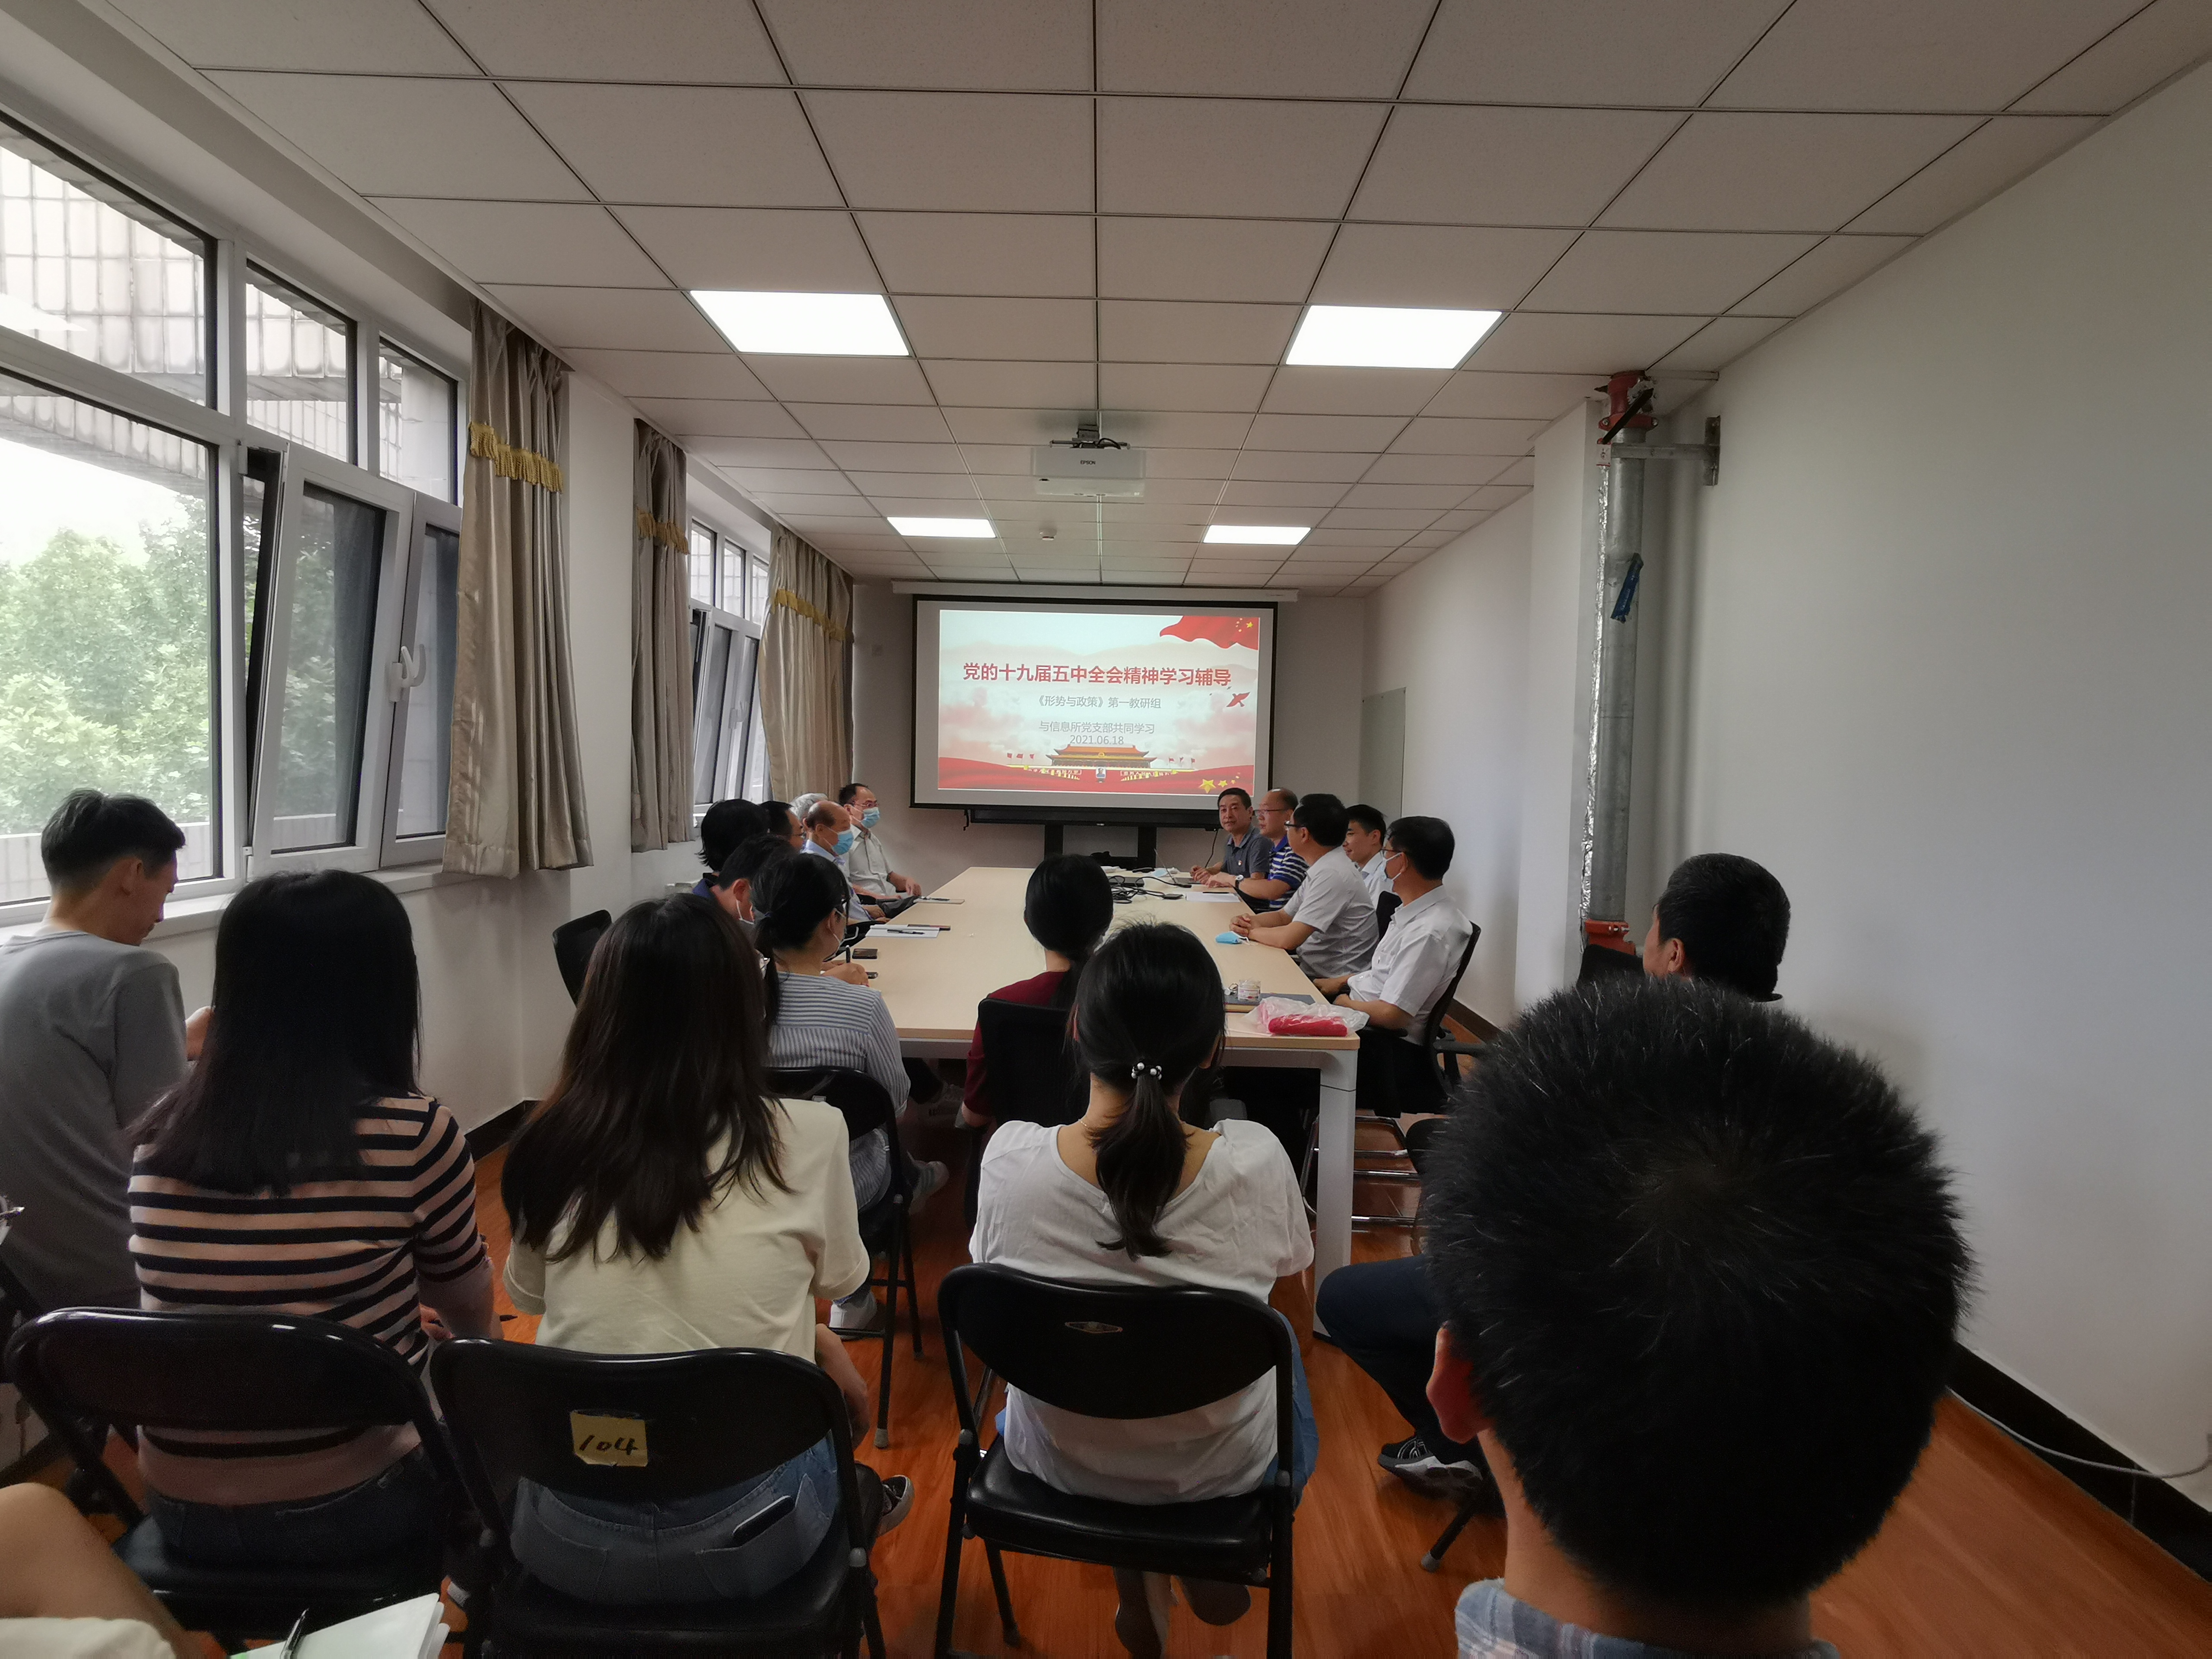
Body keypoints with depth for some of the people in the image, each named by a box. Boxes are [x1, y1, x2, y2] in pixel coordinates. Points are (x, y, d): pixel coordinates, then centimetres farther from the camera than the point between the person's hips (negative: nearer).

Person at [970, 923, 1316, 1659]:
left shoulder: (1010, 1157, -27)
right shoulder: (1255, 1162, -28)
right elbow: (1292, 1292, -6)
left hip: (1059, 1458, 1)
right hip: (1217, 1469, 0)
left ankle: (1136, 1588, 35)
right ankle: (1211, 1564, 38)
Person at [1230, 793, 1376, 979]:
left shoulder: (1332, 875, -21)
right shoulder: (1320, 869, 10)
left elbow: (1289, 939, -25)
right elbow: (1284, 916, 20)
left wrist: (1251, 932, -7)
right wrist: (1250, 921, 0)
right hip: (1313, 970, 9)